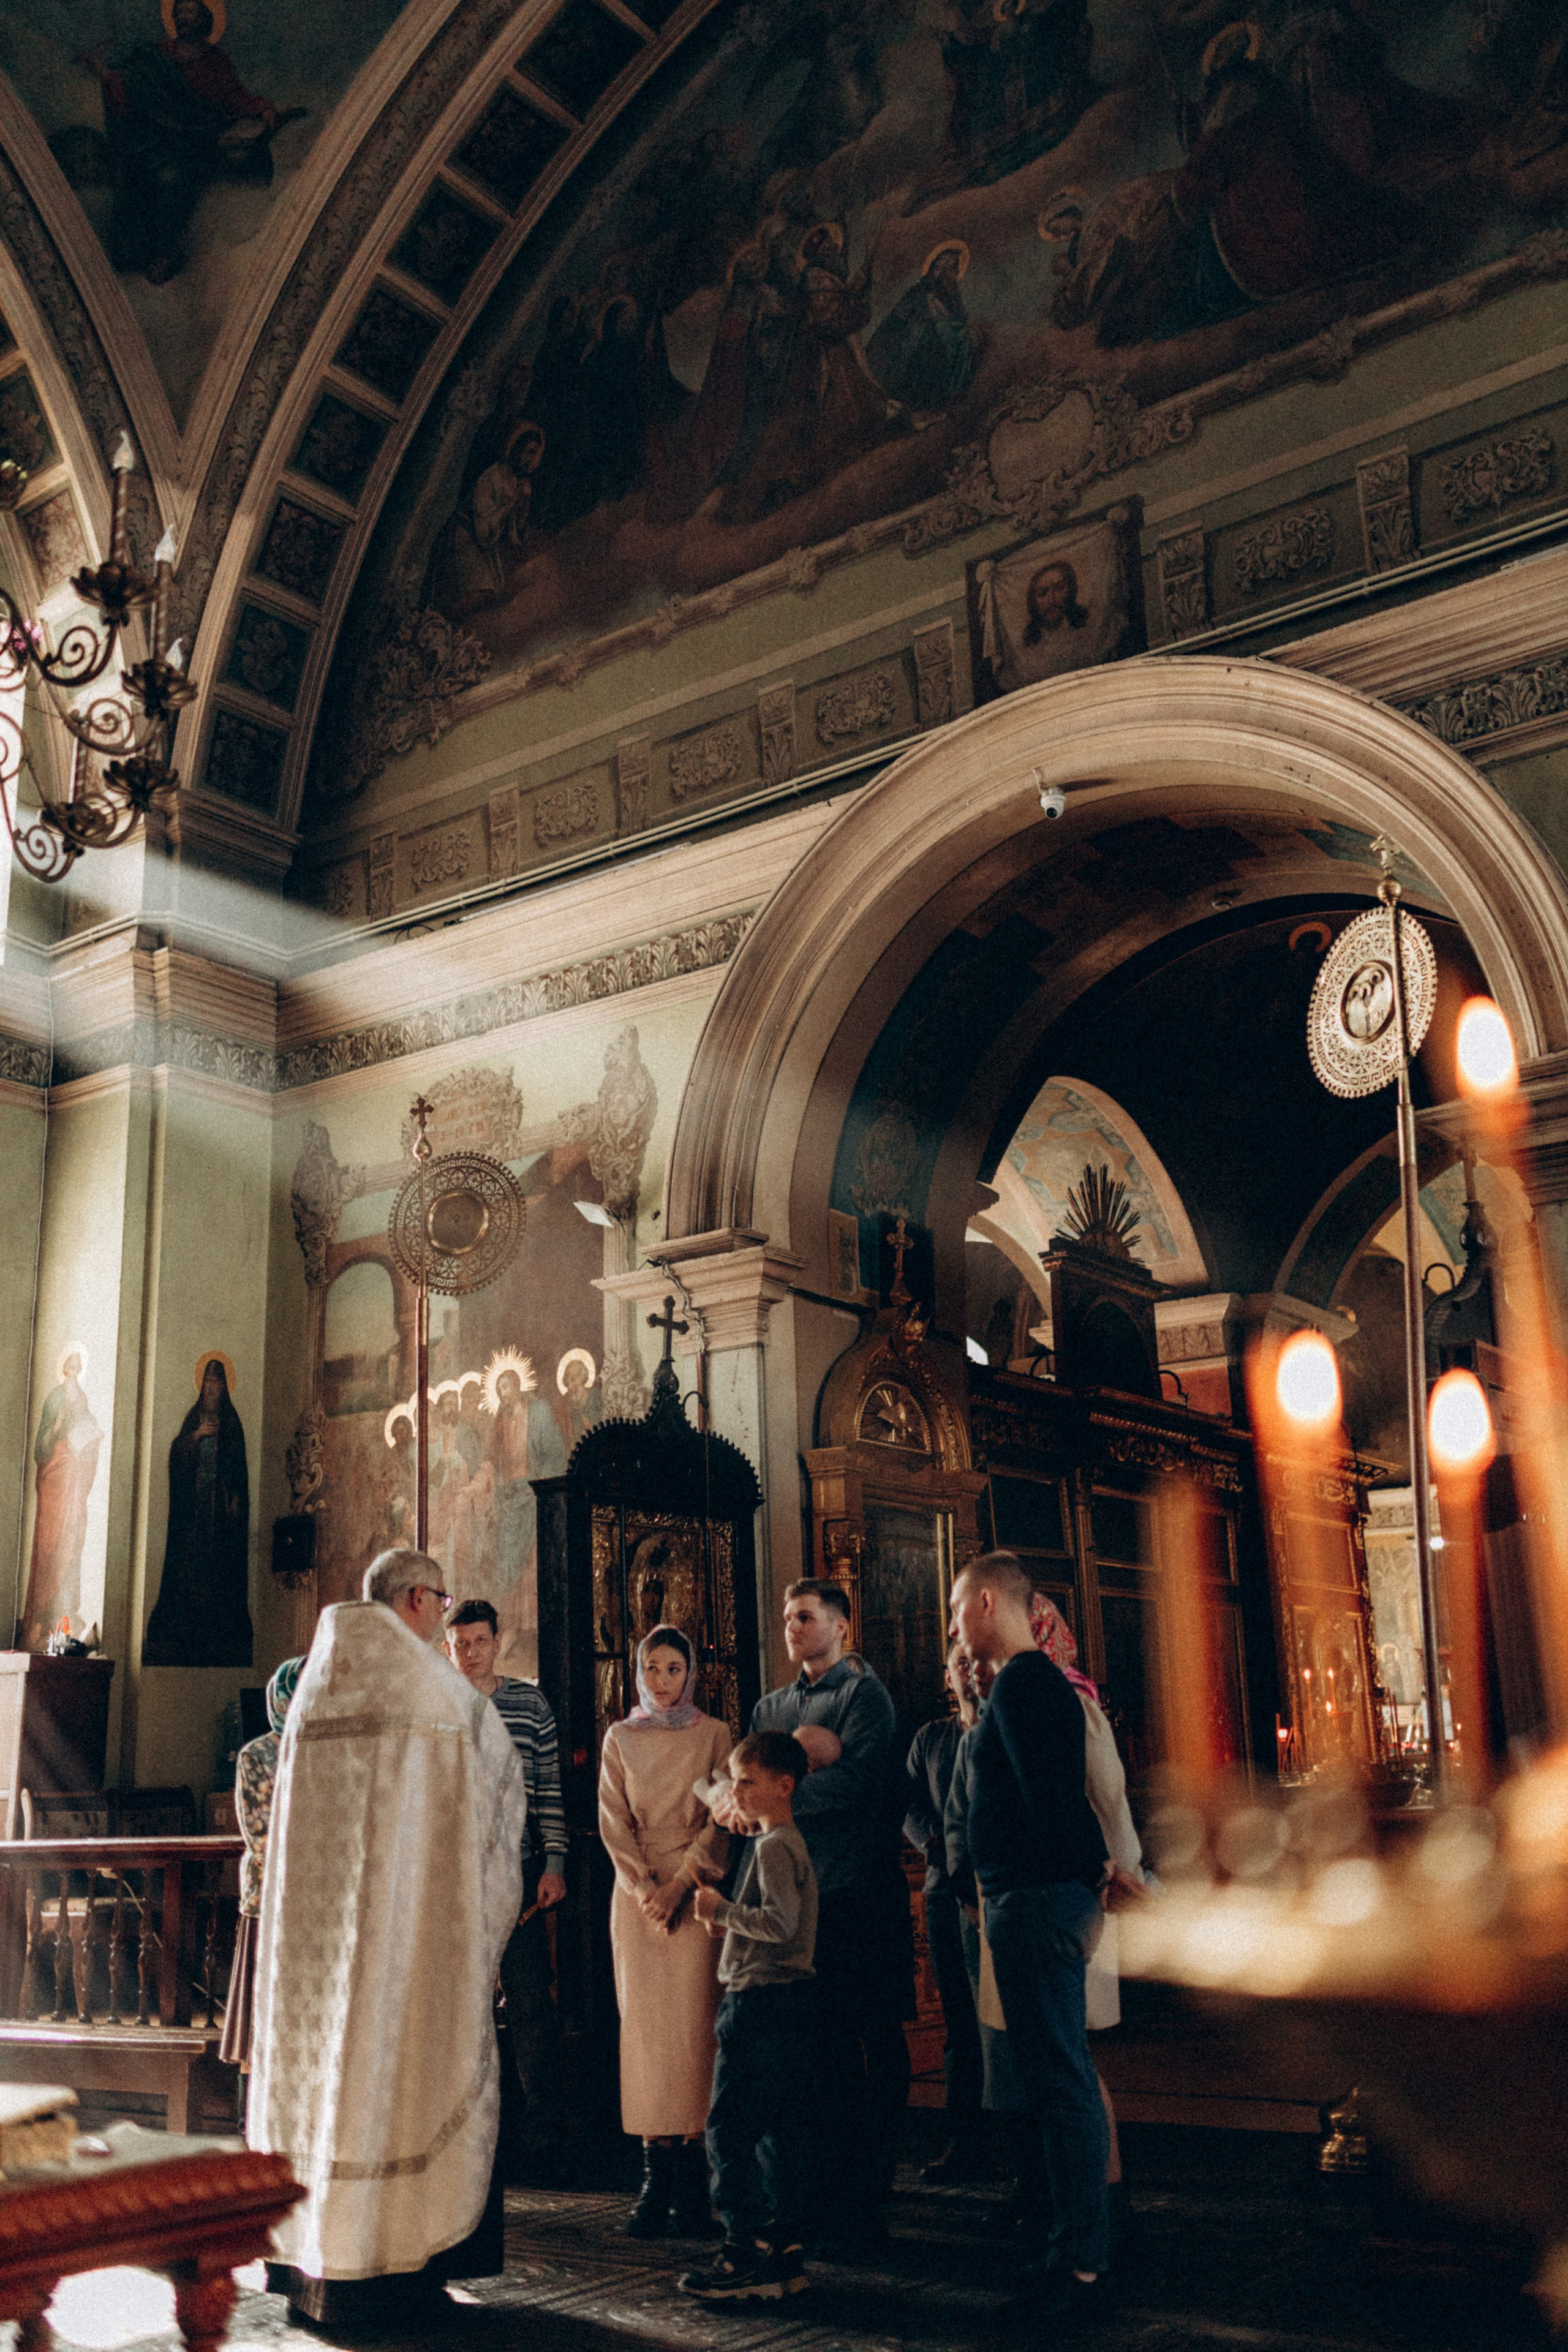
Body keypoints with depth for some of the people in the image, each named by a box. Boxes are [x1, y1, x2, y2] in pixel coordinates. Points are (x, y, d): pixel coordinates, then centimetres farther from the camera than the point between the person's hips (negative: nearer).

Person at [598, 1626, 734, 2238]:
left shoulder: (713, 1735, 6)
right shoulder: (620, 1739, 10)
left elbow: (721, 1820, 0)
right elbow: (613, 1823, 5)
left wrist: (680, 1886, -10)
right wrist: (644, 1889, -8)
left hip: (696, 1889, -2)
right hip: (636, 1892, 2)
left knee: (692, 2024, -7)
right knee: (643, 2024, -2)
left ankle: (691, 2185, -3)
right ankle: (656, 2174, 1)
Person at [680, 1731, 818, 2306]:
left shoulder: (773, 1847, -14)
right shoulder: (790, 1843, 17)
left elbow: (780, 1921, -25)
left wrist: (721, 1909, -15)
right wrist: (729, 1927, 13)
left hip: (763, 2000, -10)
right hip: (790, 2000, 10)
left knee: (728, 2130, -7)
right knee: (780, 2130, 11)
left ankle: (748, 2258, -5)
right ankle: (784, 2253, 16)